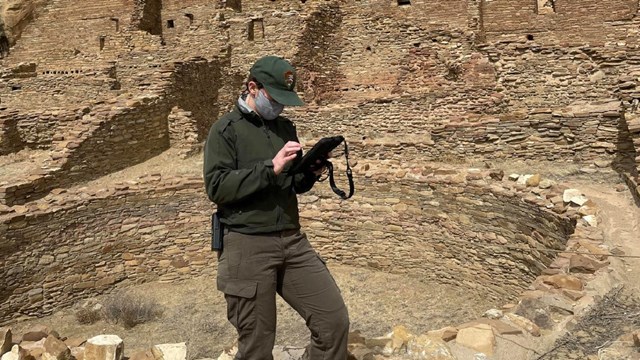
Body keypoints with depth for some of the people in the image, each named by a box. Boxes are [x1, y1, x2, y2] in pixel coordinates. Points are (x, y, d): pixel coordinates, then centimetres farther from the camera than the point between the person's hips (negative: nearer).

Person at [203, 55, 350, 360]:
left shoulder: (285, 127, 14)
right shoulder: (225, 130, -3)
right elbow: (217, 187, -15)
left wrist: (310, 173, -3)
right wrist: (270, 167, -22)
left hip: (293, 241, 5)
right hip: (248, 246, -5)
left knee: (334, 321, 4)